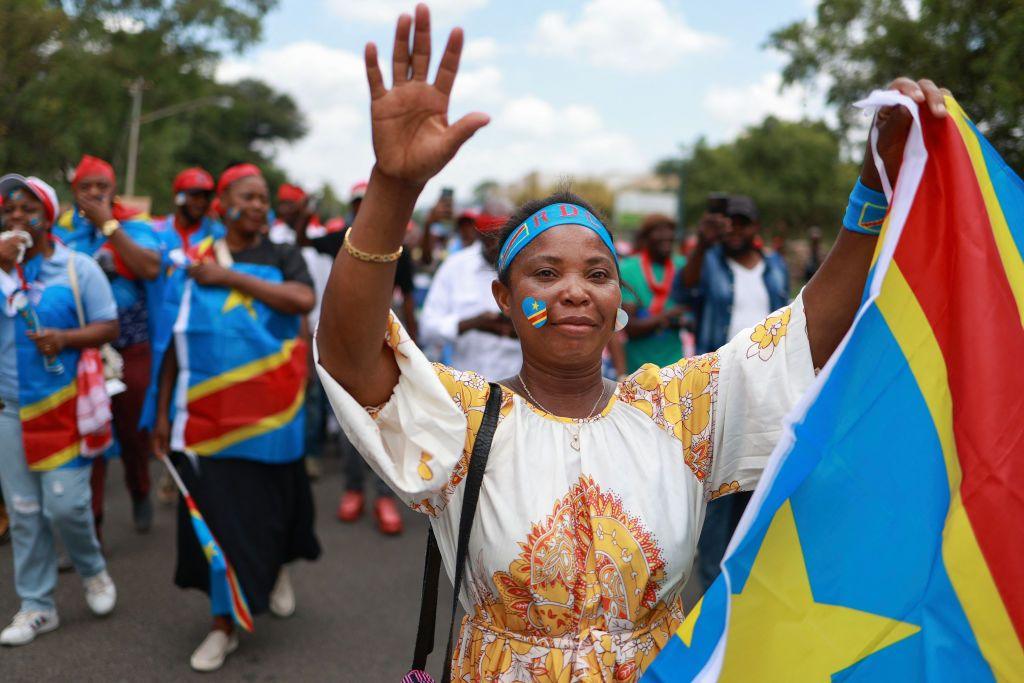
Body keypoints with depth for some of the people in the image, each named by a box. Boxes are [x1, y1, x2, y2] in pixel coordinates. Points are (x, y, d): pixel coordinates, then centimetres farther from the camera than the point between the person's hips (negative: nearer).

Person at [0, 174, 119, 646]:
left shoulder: (78, 267, -1)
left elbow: (109, 327, -3)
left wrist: (66, 337, -19)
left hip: (64, 406, -3)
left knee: (65, 504, -5)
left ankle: (92, 570, 24)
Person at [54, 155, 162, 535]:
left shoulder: (134, 226, 0)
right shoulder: (61, 229, 6)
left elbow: (151, 268, -19)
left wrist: (108, 224, -16)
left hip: (130, 349, -1)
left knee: (132, 430, 12)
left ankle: (140, 493, 39)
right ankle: (89, 523, 9)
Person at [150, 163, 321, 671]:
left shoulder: (281, 257, 3)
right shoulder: (192, 263, 6)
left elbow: (304, 300, -19)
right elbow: (175, 344, 7)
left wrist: (229, 276, -17)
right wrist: (163, 412, 3)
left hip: (268, 411, -1)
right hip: (207, 415, 1)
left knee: (266, 501, 10)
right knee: (214, 510, 2)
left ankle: (278, 566, 44)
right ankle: (224, 624, 18)